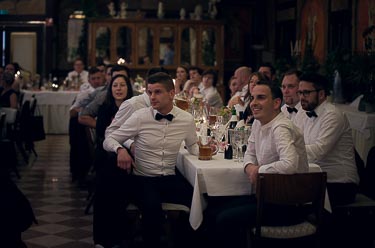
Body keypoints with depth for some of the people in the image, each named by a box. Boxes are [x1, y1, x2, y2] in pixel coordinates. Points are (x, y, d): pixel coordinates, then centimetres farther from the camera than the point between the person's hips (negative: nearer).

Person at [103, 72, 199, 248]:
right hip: (143, 180, -2)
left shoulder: (186, 120, 3)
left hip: (171, 179, 3)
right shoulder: (140, 117, -3)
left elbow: (192, 146, 23)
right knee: (152, 206, -35)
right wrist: (120, 149, -19)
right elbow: (108, 140, 3)